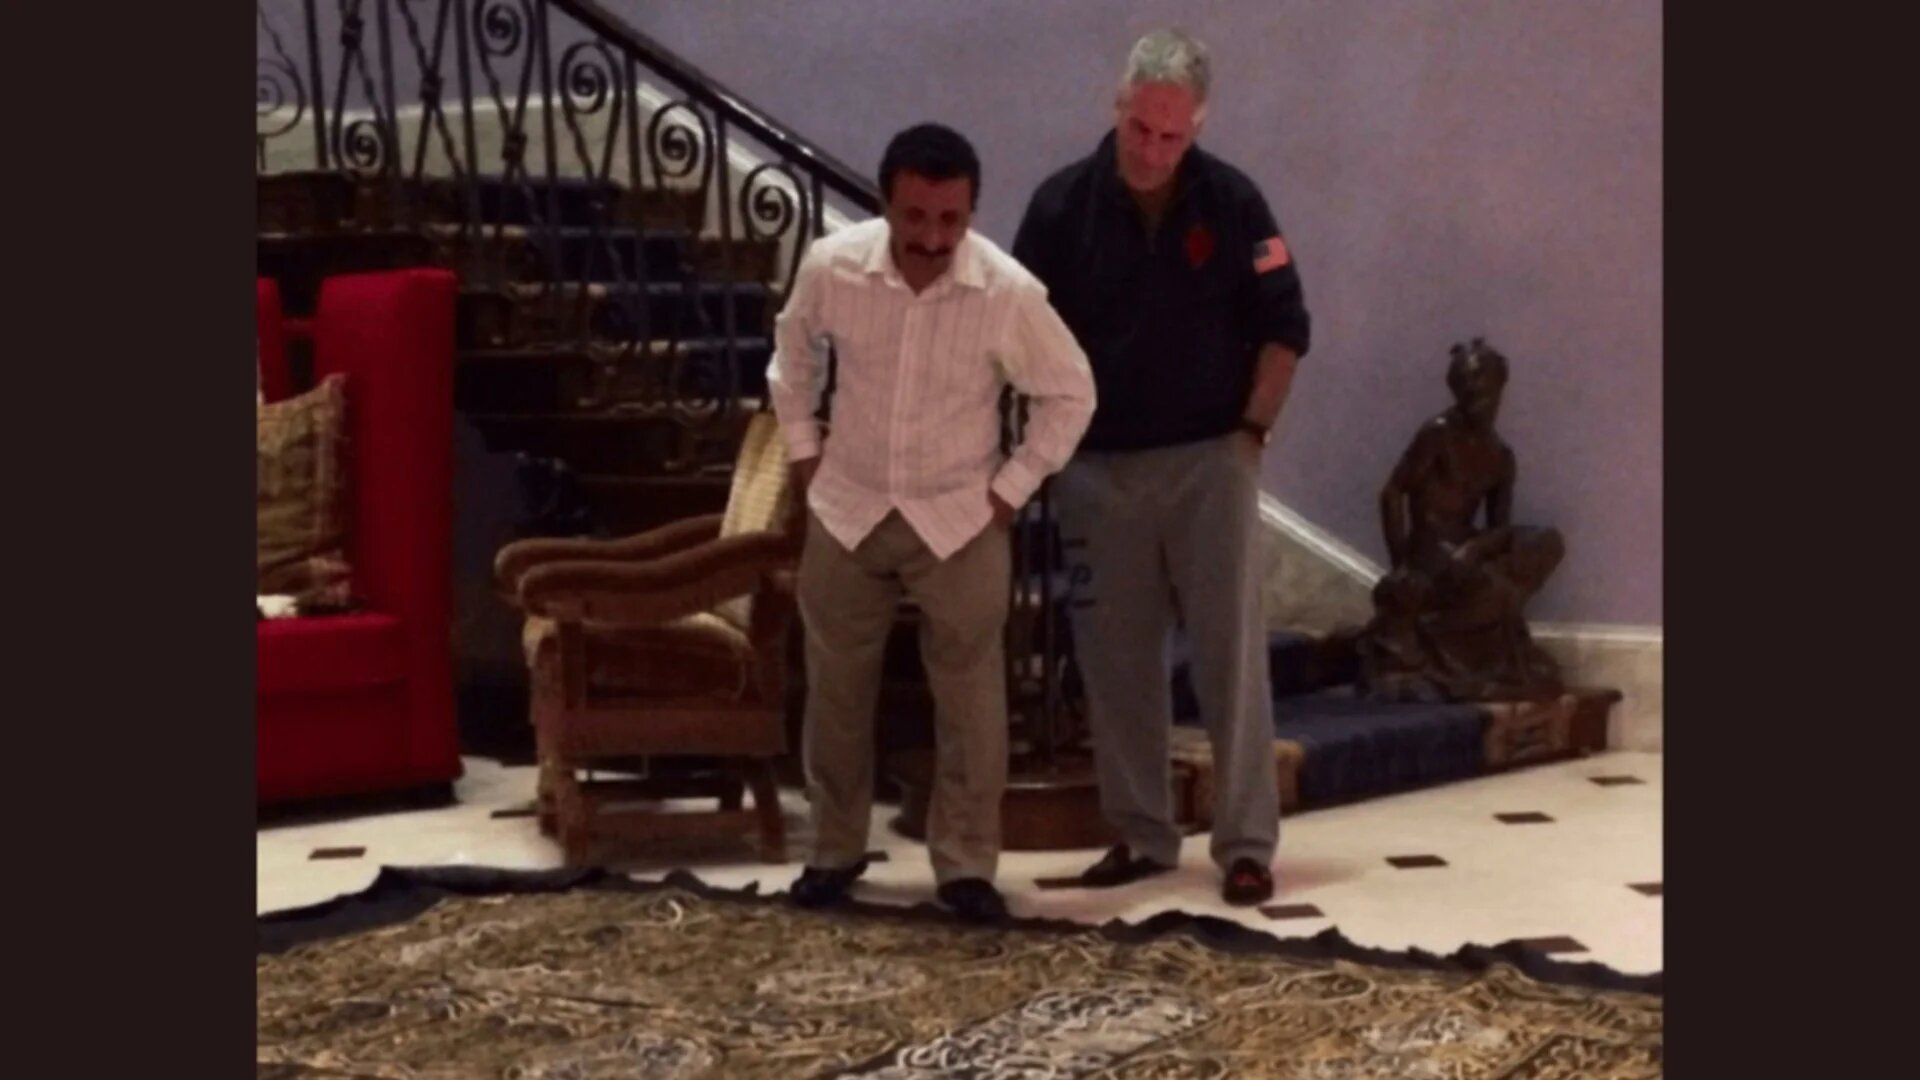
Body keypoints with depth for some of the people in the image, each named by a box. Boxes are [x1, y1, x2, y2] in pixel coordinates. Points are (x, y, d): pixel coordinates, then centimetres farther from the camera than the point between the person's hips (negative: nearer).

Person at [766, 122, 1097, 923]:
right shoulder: (831, 267, -15)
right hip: (848, 509, 2)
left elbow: (1070, 393, -5)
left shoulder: (1009, 292, -20)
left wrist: (1012, 487, -6)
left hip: (959, 519, -2)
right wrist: (802, 447, 6)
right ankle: (835, 848, 28)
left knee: (970, 696, 4)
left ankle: (966, 863, 17)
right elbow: (793, 351, 8)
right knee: (836, 689, 11)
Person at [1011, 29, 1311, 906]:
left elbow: (1283, 328, 4)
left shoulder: (1232, 202, -3)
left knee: (1231, 656, -2)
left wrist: (1253, 429, -4)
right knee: (1116, 660, 7)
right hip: (1099, 467, 1)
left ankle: (1247, 843, 4)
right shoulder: (1062, 205, -3)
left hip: (1210, 461, -1)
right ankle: (1140, 834, 19)